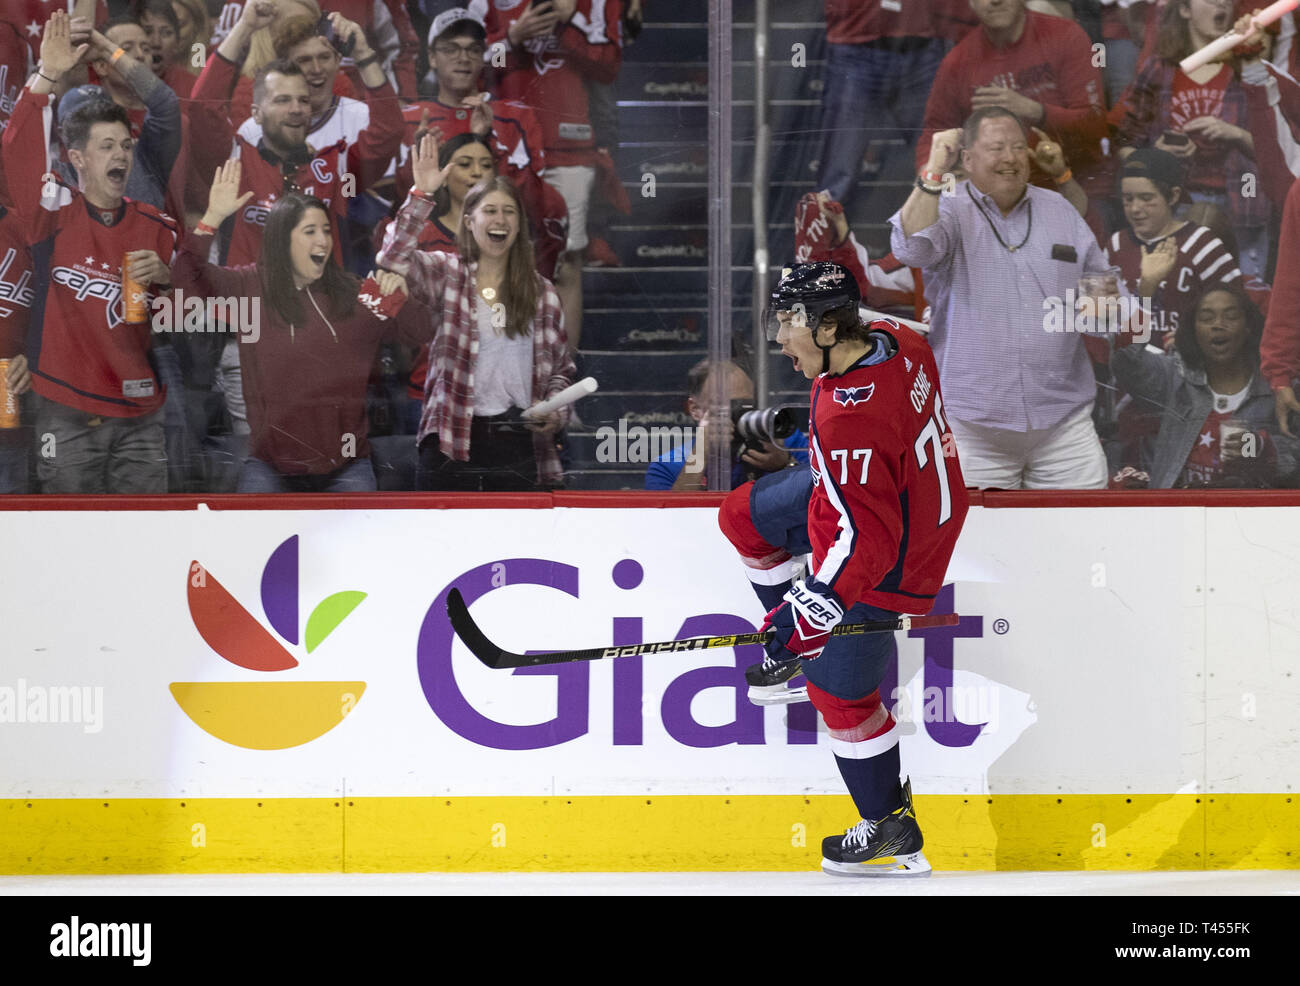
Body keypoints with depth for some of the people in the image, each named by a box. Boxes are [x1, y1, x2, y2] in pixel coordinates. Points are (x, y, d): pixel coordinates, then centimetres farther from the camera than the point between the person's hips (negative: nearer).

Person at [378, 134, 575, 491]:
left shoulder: (542, 292, 11)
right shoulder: (447, 274, 5)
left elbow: (562, 368, 15)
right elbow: (394, 257, -13)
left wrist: (557, 412, -4)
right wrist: (421, 195, -21)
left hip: (517, 444, 2)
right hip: (452, 439, -2)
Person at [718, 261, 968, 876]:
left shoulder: (849, 421, -39)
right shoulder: (890, 339, -12)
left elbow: (867, 538, -38)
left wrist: (813, 606, -33)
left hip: (888, 562, -9)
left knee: (839, 689, 5)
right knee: (743, 517, 19)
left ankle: (891, 830, 20)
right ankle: (797, 643, 34)